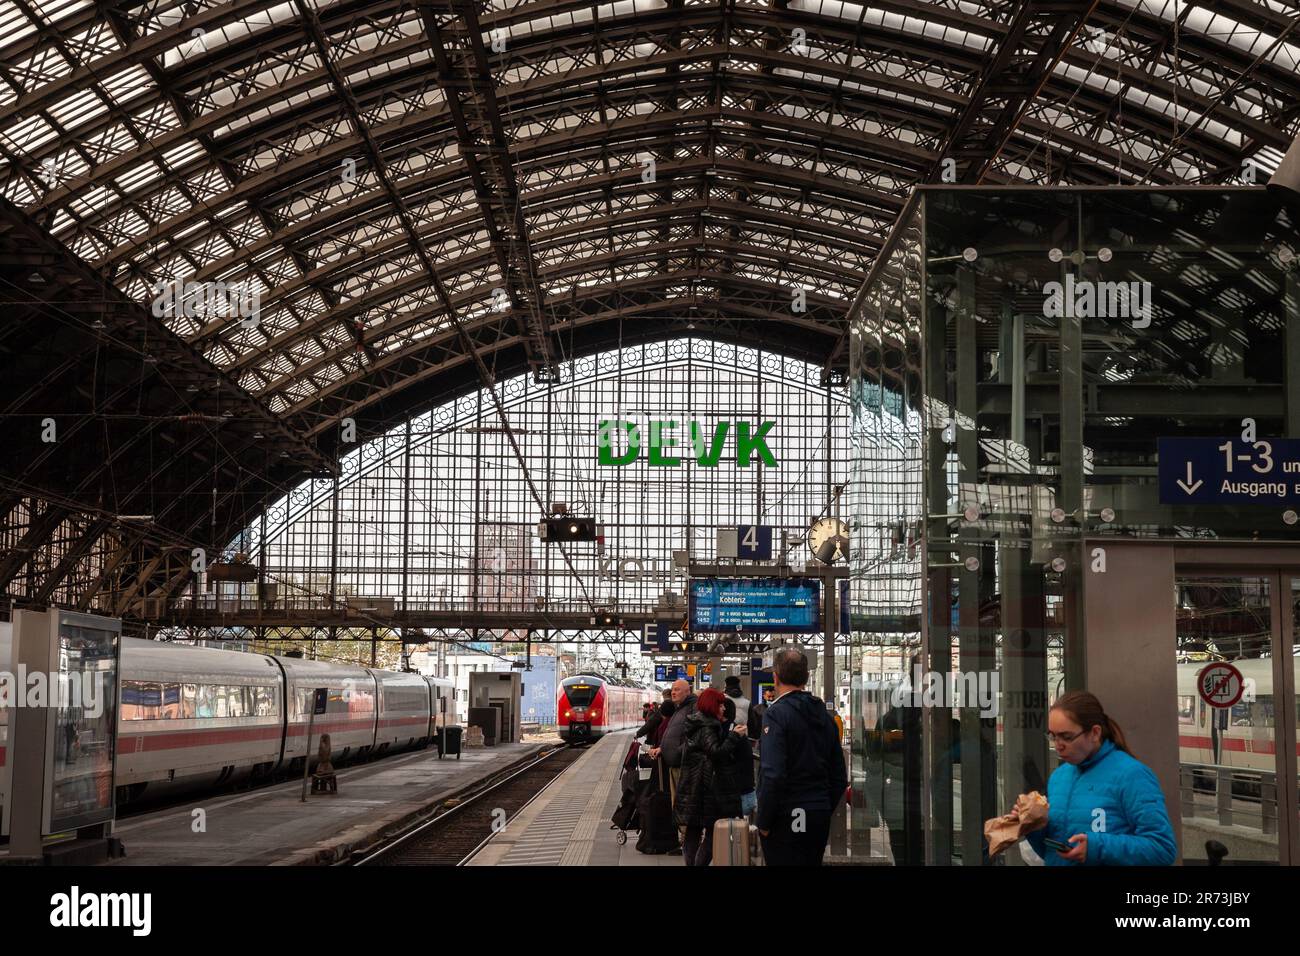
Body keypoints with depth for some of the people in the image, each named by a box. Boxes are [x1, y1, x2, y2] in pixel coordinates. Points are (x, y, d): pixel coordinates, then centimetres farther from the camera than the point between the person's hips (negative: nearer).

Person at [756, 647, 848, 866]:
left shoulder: (776, 713, -12)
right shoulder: (823, 715, 10)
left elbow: (773, 775, -21)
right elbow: (839, 776, 14)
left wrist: (763, 822, -12)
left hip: (786, 820, -7)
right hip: (820, 819, 7)